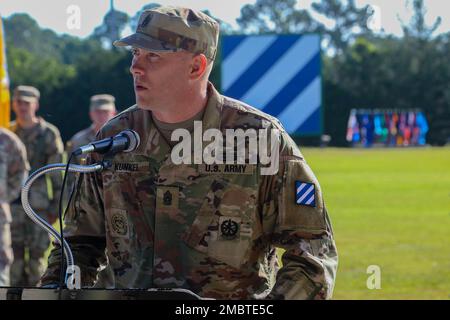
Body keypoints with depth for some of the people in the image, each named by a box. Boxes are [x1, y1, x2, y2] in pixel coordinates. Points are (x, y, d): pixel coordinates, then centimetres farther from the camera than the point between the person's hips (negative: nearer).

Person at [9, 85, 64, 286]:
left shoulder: (48, 134, -2)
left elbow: (57, 173, -2)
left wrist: (56, 206, -6)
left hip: (38, 205, -3)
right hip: (12, 204, 3)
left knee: (36, 254, -1)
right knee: (14, 254, 4)